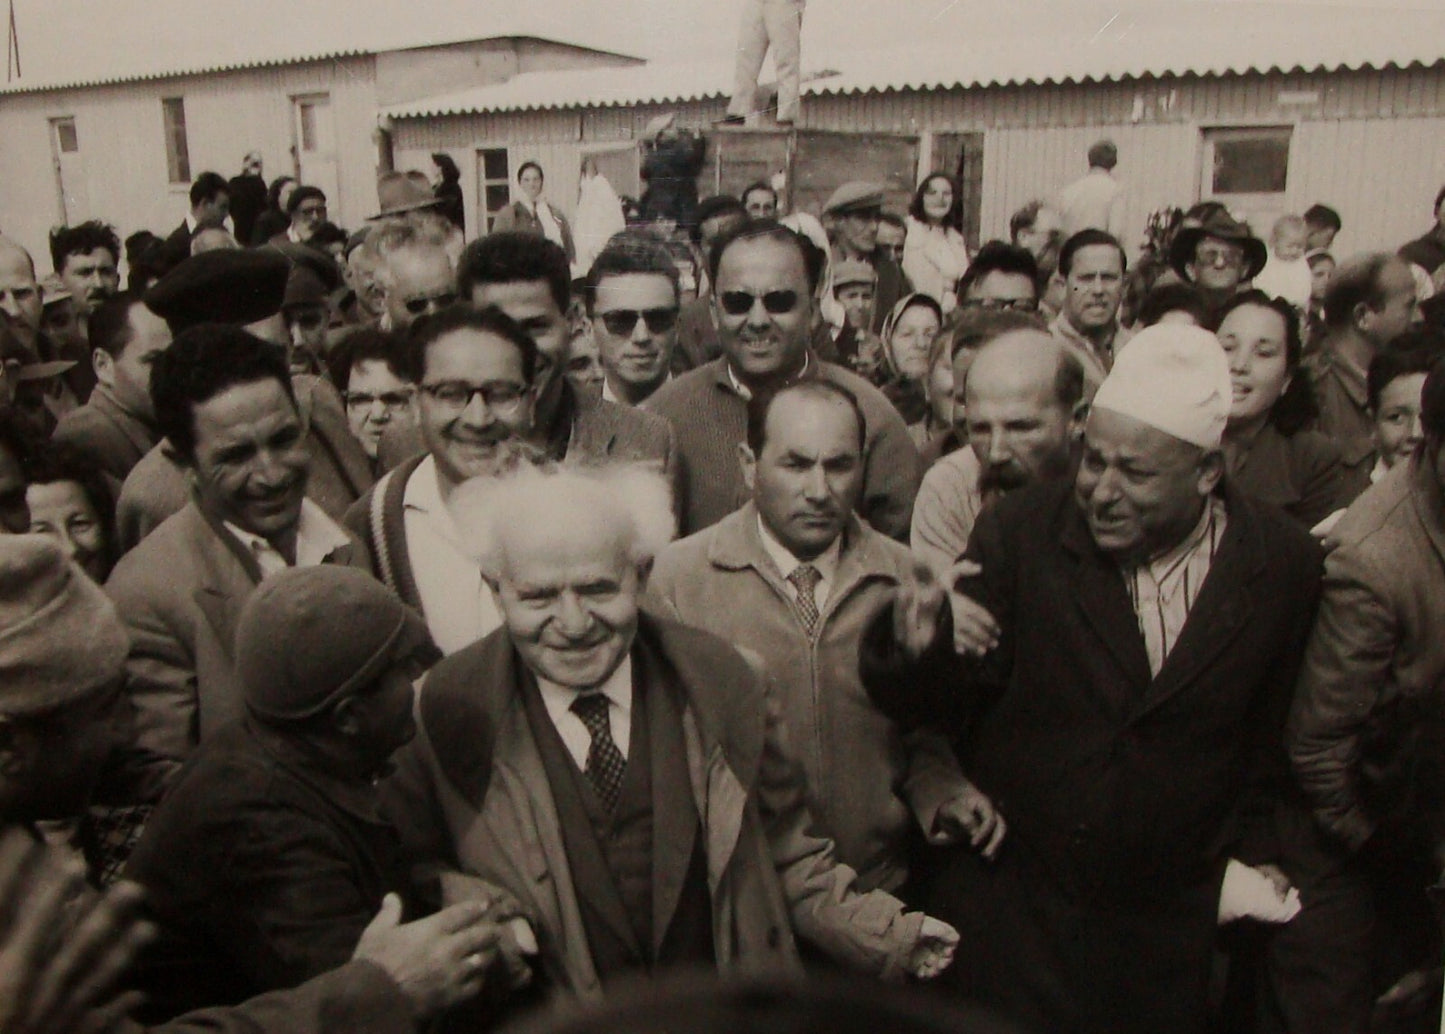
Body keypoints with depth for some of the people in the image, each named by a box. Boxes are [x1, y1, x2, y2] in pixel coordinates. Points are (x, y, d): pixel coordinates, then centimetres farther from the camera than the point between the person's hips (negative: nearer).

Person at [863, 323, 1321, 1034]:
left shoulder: (1283, 563, -8)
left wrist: (1249, 851, 7)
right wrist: (917, 646, -31)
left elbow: (1268, 733, 8)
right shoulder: (1020, 533, -12)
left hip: (1171, 930, 2)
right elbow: (940, 704, -11)